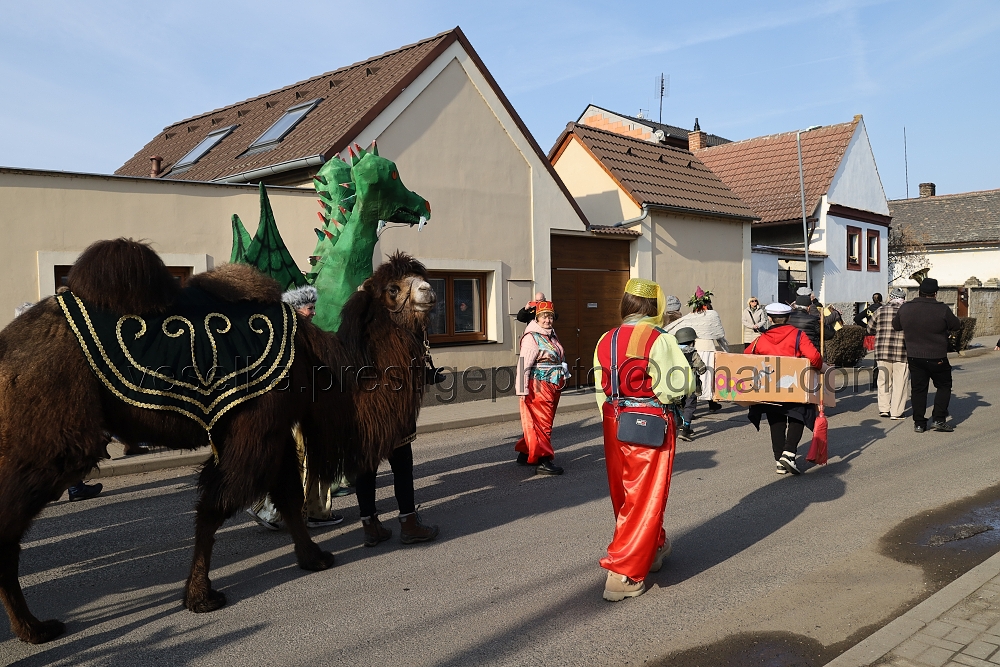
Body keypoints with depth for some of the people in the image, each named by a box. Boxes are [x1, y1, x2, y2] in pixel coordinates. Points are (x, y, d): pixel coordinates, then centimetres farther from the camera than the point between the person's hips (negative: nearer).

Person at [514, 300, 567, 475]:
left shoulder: (551, 335, 14)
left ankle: (525, 454, 28)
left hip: (553, 387, 9)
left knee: (545, 422, 15)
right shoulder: (532, 337, -12)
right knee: (542, 424, -7)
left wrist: (562, 379, 21)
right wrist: (523, 389, -21)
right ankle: (543, 461, -3)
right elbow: (524, 365, -18)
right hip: (539, 387, -9)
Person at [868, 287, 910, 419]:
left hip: (882, 351, 2)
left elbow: (870, 330, 10)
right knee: (900, 383, 5)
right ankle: (896, 412, 7)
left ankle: (883, 408, 15)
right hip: (902, 353, -2)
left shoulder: (879, 311, 3)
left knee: (884, 380, 14)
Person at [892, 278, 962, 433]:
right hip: (936, 358, -3)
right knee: (944, 386, 14)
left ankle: (919, 423, 11)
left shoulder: (905, 308, -2)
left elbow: (896, 326, 12)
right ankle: (939, 419, 7)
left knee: (918, 389, 10)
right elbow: (956, 325, 1)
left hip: (913, 357, 3)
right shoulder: (942, 309, -13)